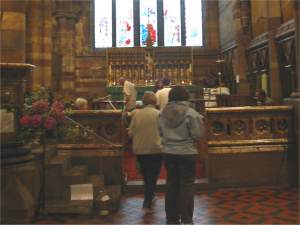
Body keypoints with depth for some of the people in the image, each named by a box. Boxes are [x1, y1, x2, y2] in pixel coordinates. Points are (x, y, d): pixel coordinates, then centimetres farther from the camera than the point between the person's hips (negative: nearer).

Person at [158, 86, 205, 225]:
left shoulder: (163, 113, -1)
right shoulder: (190, 113, -15)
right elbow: (198, 134, -12)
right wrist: (199, 121, 4)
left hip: (168, 153, 4)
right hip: (186, 153, -4)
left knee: (171, 184, 14)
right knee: (187, 185, 7)